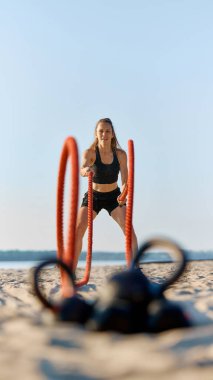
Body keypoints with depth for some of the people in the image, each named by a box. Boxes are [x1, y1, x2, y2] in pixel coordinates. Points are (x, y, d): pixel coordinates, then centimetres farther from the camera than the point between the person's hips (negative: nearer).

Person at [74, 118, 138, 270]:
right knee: (77, 230, -13)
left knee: (129, 229, -16)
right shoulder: (90, 153, -20)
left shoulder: (120, 154, -14)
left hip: (114, 196, 1)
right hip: (93, 196, -1)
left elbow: (126, 181, -16)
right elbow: (82, 169, -40)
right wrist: (86, 171, -66)